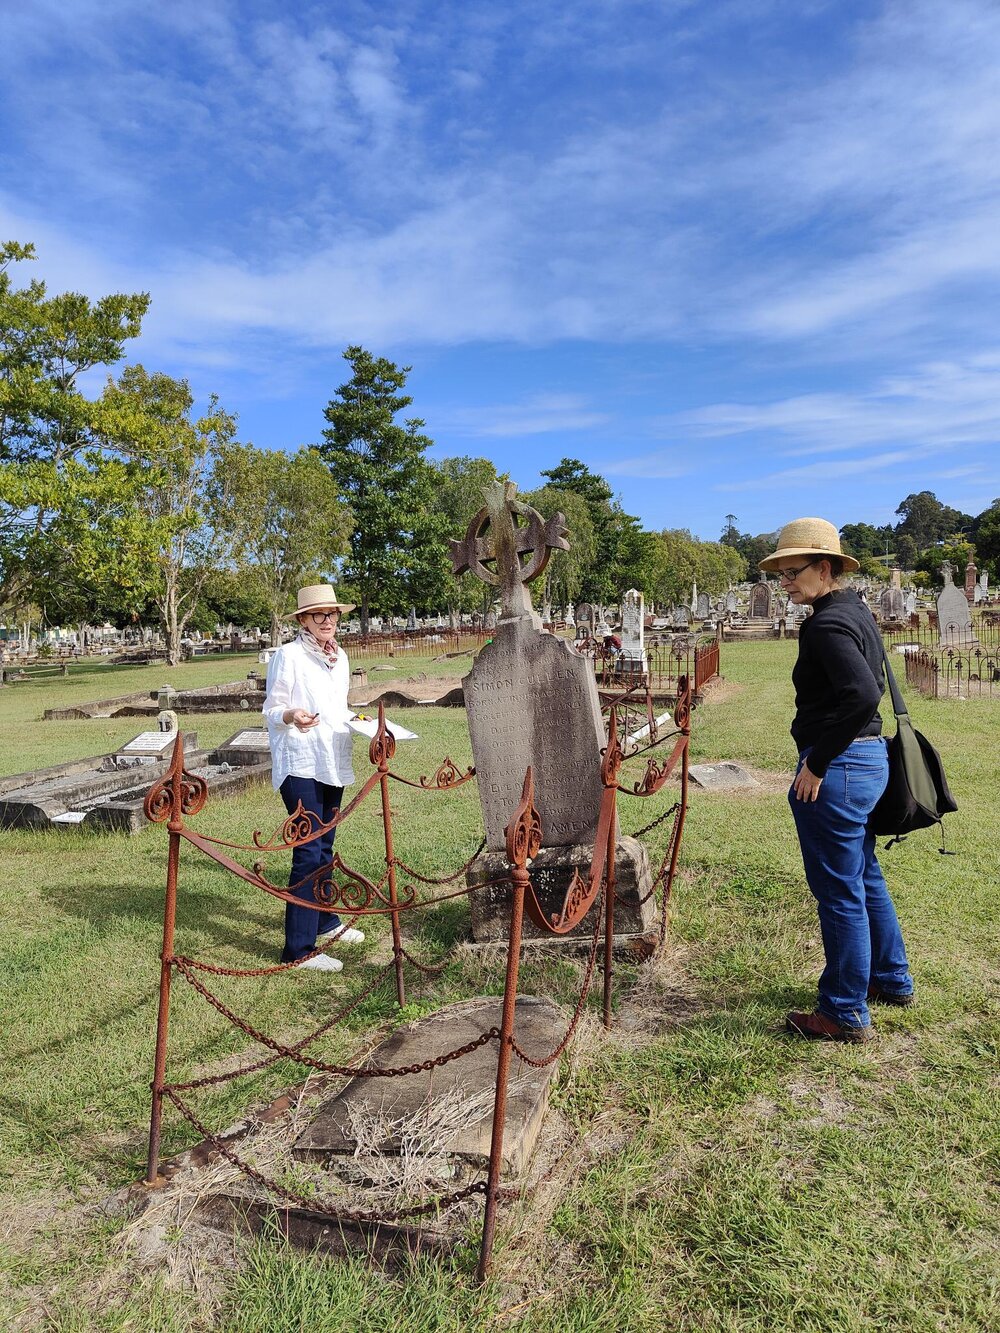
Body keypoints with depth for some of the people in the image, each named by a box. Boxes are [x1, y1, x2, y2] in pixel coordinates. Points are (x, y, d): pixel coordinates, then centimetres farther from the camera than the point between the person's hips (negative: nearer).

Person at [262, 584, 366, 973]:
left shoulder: (340, 657, 13)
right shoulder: (288, 655, -8)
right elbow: (271, 710, -9)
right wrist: (292, 716, -29)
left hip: (331, 763, 7)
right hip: (299, 763, -7)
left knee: (324, 847, 18)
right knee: (308, 852, -10)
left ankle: (325, 923, 33)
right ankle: (299, 947, -5)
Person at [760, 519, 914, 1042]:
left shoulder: (828, 623, -18)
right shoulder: (858, 612, 12)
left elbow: (860, 695, -32)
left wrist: (817, 763, -23)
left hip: (837, 767, -10)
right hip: (871, 758, 10)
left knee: (839, 893, 2)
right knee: (865, 877, 24)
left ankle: (846, 1015, 17)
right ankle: (892, 980, 41)